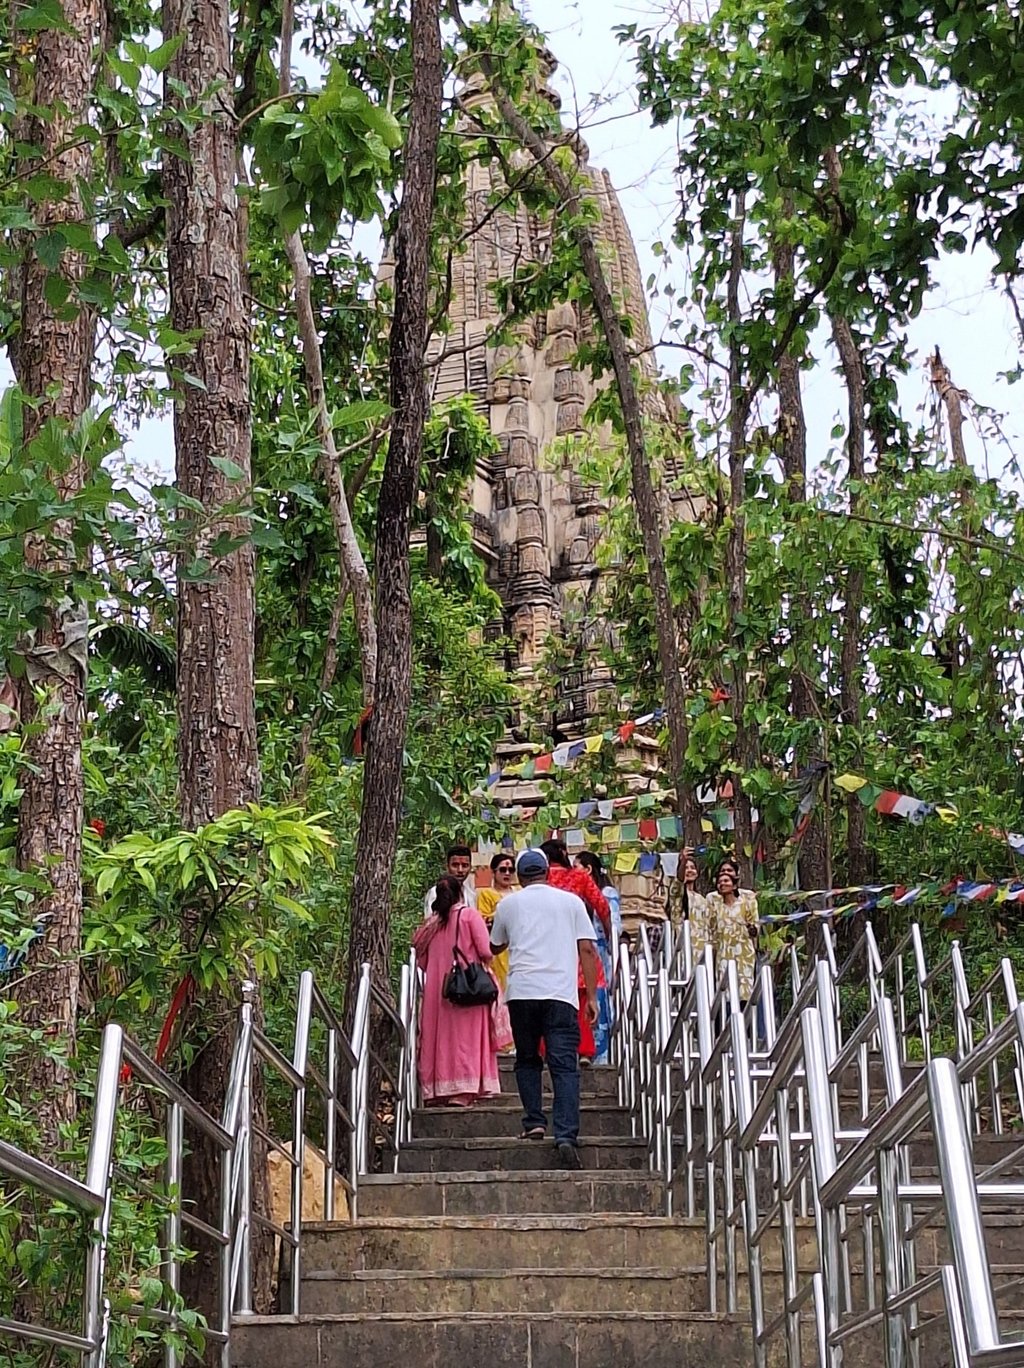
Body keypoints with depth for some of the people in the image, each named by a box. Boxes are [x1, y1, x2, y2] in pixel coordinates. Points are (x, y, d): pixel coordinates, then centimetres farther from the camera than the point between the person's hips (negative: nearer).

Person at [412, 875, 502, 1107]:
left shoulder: (430, 924, 9)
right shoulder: (469, 915, -3)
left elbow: (422, 961, 10)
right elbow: (485, 952, -10)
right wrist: (484, 960, 11)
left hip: (436, 988, 4)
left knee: (438, 1035, 7)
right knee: (465, 1036, -3)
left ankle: (435, 1092, 8)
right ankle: (461, 1092, -11)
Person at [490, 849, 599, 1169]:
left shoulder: (508, 904, 15)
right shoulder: (571, 901, 13)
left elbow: (495, 947, 30)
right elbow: (587, 949, 7)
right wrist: (592, 996, 9)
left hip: (522, 991, 1)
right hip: (561, 993, 0)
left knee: (527, 1061, 17)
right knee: (565, 1065, -4)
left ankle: (534, 1122, 8)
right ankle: (566, 1136, -16)